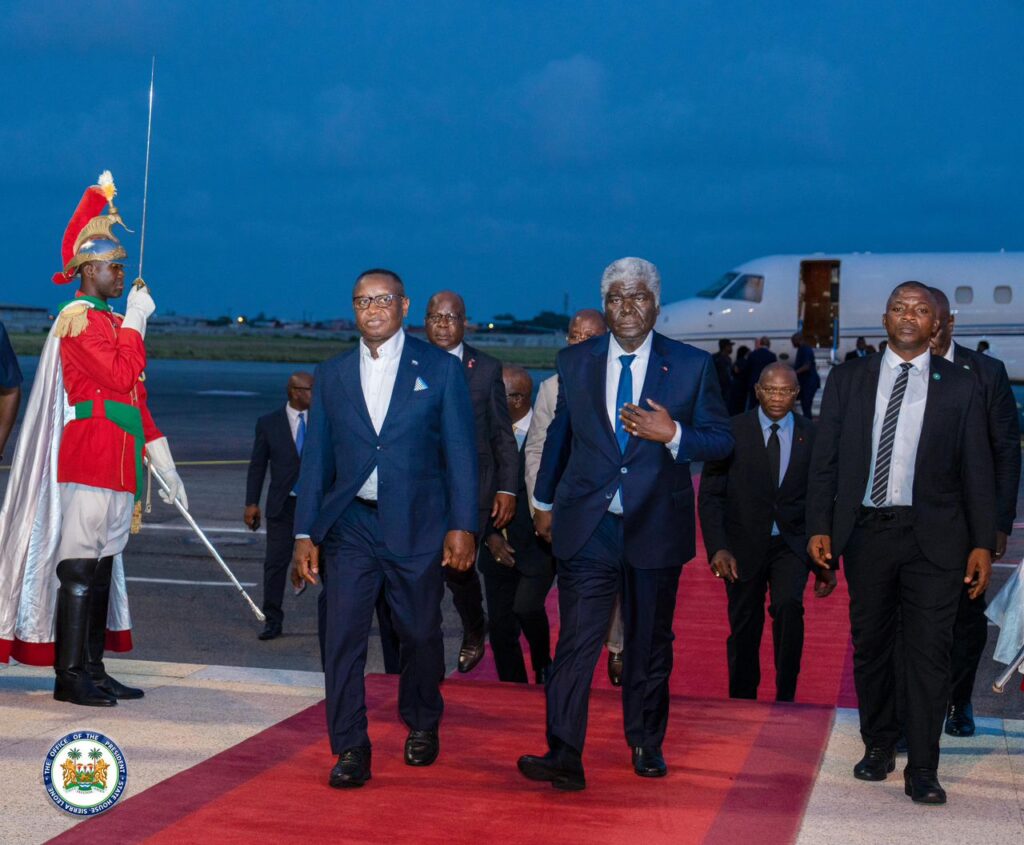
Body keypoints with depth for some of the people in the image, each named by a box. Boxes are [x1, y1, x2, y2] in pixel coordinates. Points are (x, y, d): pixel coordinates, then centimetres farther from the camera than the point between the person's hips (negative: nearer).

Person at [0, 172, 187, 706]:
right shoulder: (77, 318, -8)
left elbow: (136, 398, 22)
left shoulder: (113, 321, 20)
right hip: (88, 459, -9)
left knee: (104, 564, 10)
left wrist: (163, 464, 19)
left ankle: (92, 670, 15)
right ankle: (70, 675, -3)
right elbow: (121, 377, -20)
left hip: (118, 461, 9)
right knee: (80, 565, -7)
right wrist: (136, 321, -9)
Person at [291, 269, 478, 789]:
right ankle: (351, 751, 3)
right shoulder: (331, 375, 9)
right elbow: (316, 459, 9)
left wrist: (462, 525, -7)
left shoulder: (439, 369, 1)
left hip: (416, 527, -1)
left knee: (420, 633, 10)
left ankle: (422, 725, 34)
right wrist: (306, 534, 4)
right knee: (342, 638, -5)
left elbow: (460, 451, 0)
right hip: (349, 526, 2)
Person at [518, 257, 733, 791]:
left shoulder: (692, 366, 0)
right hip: (587, 526, 0)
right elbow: (559, 433, 17)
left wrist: (673, 435, -18)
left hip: (655, 526, 0)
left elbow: (721, 440, 1)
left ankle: (646, 746, 29)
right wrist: (544, 500, 20)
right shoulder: (575, 362, 6)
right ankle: (564, 757, -10)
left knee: (650, 642, 12)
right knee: (576, 641, -9)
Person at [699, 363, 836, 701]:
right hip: (744, 544, 0)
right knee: (744, 630, 7)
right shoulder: (731, 431, -4)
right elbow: (710, 495, -4)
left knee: (789, 607, -24)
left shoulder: (813, 436, 0)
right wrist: (718, 548, -16)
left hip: (792, 544, 0)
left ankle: (785, 698, -13)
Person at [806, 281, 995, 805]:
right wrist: (820, 527, -2)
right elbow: (825, 458, 6)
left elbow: (976, 469, 3)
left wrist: (983, 543, -2)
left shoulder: (959, 387, 3)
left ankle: (922, 770, 2)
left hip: (933, 536, -2)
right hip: (867, 530, 2)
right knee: (869, 645, 11)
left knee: (929, 652, -4)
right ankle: (878, 747, 27)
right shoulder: (848, 380, 7)